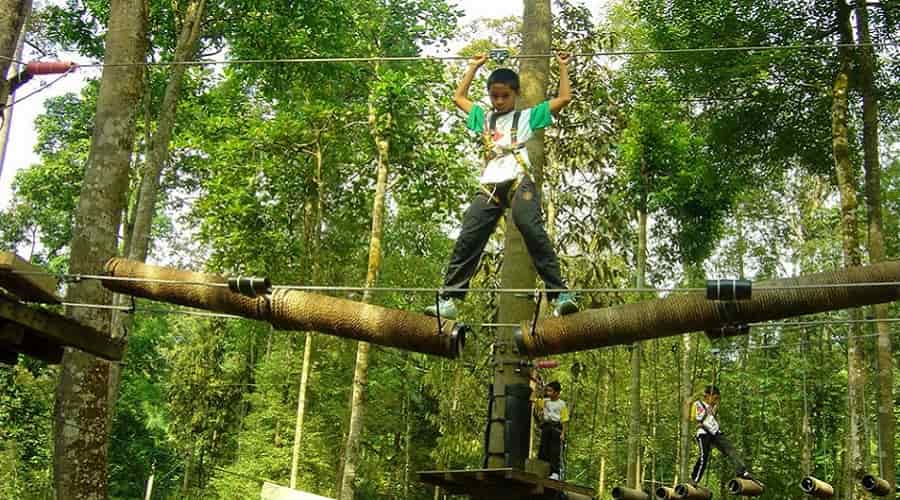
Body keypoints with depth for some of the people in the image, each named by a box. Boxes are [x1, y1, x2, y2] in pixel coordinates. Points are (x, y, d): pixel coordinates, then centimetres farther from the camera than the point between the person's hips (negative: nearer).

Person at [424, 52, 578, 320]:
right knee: (468, 238, -8)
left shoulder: (528, 116, 20)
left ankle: (560, 293, -31)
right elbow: (459, 97, 43)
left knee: (531, 227, -28)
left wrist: (563, 66, 27)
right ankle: (448, 299, -9)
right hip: (489, 185, 4)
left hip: (519, 180, -4)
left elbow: (564, 98, 21)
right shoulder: (484, 118, 30)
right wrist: (474, 66, 44)